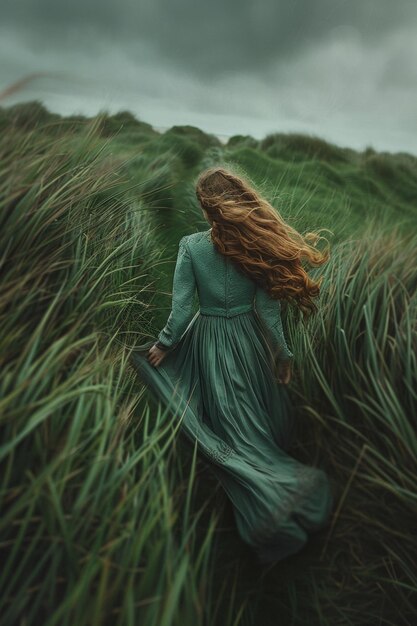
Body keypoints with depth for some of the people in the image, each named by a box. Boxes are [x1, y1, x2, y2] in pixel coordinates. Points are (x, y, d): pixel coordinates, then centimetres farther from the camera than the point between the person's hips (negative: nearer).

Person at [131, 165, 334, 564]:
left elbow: (181, 309, -14)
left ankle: (272, 499, 12)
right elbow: (269, 309, -6)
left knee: (236, 429, 14)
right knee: (257, 417, 26)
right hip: (248, 339, 3)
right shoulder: (257, 245, -11)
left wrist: (163, 344, 3)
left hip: (208, 341, -3)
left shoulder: (190, 246, -18)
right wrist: (283, 355, 6)